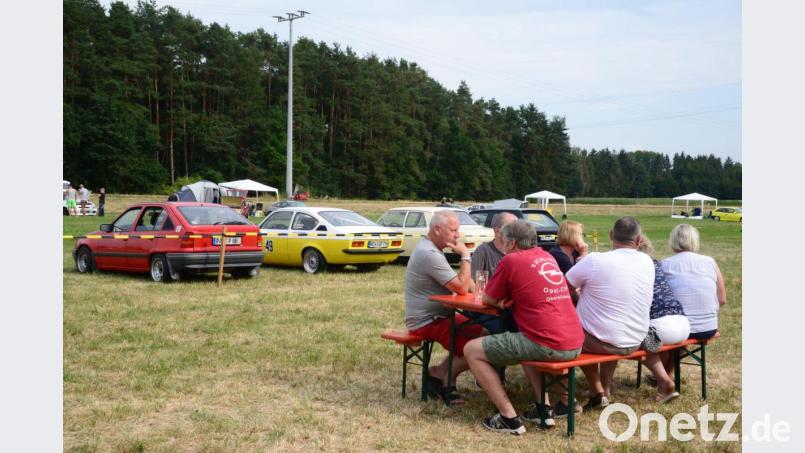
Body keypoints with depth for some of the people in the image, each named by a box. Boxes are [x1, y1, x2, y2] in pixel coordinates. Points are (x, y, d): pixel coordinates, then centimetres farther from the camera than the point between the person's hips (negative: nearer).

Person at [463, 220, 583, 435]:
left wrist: (503, 299, 27)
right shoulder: (547, 257, 19)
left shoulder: (511, 260, -2)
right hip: (575, 344, 8)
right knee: (527, 343, 38)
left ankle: (509, 418, 1)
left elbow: (488, 300, 8)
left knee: (472, 350, 4)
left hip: (548, 345, -8)